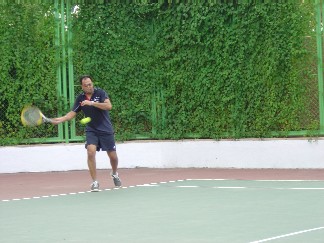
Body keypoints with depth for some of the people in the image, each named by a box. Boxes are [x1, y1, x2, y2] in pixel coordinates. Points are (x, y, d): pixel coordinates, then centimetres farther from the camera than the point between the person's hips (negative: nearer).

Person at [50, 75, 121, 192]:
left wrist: (92, 103, -32)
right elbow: (72, 113, 1)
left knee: (113, 156, 6)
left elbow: (109, 106, -25)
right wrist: (60, 119, -16)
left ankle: (114, 174, 39)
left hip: (106, 130, -2)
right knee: (91, 152, -20)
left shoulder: (100, 93, -12)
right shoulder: (80, 98, -2)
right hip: (91, 130, 2)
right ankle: (94, 182, -10)